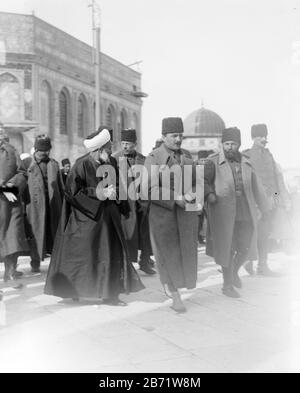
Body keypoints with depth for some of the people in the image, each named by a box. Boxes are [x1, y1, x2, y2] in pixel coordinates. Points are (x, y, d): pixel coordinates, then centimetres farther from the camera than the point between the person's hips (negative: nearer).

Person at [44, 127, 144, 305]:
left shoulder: (112, 163, 0)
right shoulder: (81, 165, -16)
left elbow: (118, 185, 14)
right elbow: (72, 192, -16)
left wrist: (116, 192, -9)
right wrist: (100, 193, -21)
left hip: (107, 216, 5)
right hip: (85, 216, -5)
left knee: (112, 253, 3)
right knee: (80, 254, 4)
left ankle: (110, 293, 14)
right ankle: (73, 289, 24)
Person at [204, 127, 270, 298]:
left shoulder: (246, 163, 10)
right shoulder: (213, 162, -5)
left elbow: (256, 187, 18)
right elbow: (202, 179, -15)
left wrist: (264, 207, 22)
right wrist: (209, 193, -34)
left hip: (245, 212, 5)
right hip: (224, 213, -5)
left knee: (246, 246, 8)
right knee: (227, 248, 2)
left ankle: (234, 271, 38)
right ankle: (228, 285, 18)